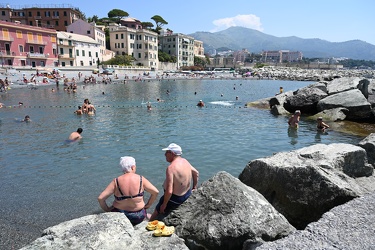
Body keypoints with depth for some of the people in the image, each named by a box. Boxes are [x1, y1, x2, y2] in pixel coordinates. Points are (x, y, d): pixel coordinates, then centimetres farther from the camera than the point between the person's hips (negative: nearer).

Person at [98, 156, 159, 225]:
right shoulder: (141, 179, -12)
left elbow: (100, 198, -13)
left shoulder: (116, 181, -12)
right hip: (138, 218, 0)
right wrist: (148, 205, 4)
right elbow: (156, 192, -10)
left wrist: (107, 210, 3)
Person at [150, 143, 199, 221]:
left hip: (175, 198, -8)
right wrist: (194, 187, 20)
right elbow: (196, 173, 10)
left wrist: (164, 204, -16)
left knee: (158, 211, 13)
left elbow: (169, 191, -31)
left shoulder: (171, 168, -29)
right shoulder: (185, 161, -4)